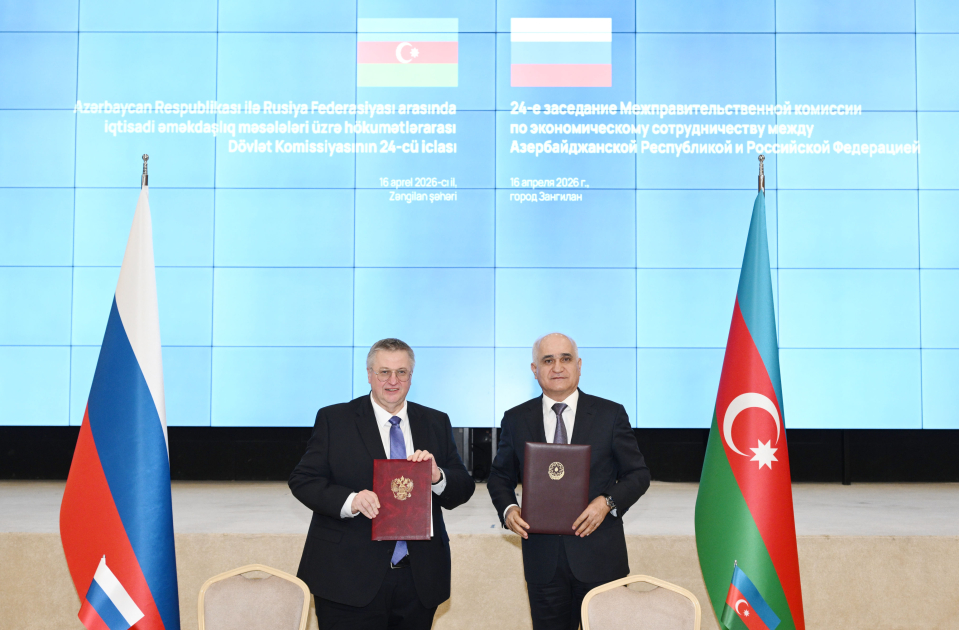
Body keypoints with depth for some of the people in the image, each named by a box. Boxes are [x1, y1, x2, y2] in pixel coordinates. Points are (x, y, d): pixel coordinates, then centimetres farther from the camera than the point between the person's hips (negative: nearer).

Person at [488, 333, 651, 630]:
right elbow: (500, 476, 13)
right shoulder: (515, 419, 4)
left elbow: (638, 474, 2)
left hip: (599, 557, -1)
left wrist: (608, 501, -16)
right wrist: (507, 509, -8)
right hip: (542, 559, 1)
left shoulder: (611, 414, -1)